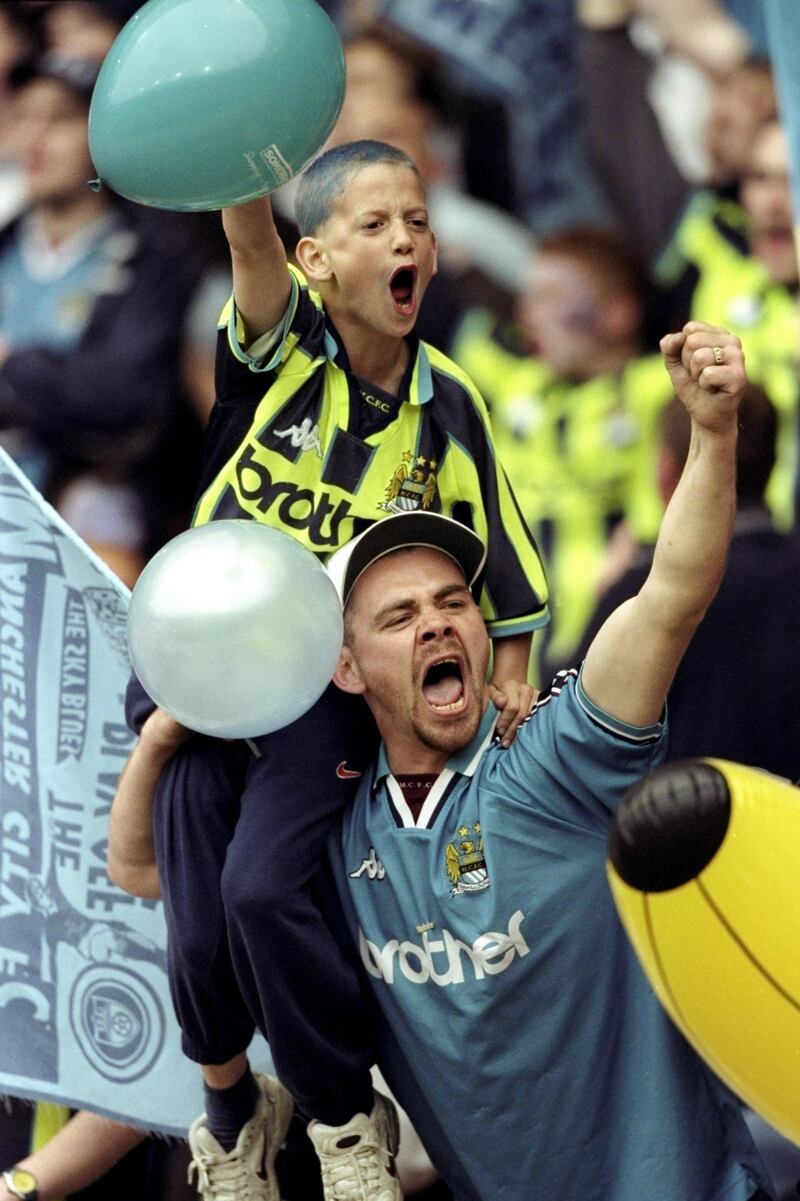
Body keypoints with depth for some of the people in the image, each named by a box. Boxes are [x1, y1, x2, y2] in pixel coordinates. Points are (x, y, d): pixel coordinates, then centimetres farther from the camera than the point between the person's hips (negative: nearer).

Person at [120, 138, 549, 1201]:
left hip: (334, 685, -1)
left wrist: (512, 688, -1)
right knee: (200, 935, 0)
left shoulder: (447, 406, -3)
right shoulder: (283, 346, -9)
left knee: (266, 884, -24)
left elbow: (495, 568, 8)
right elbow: (252, 242, -32)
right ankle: (231, 1111, 31)